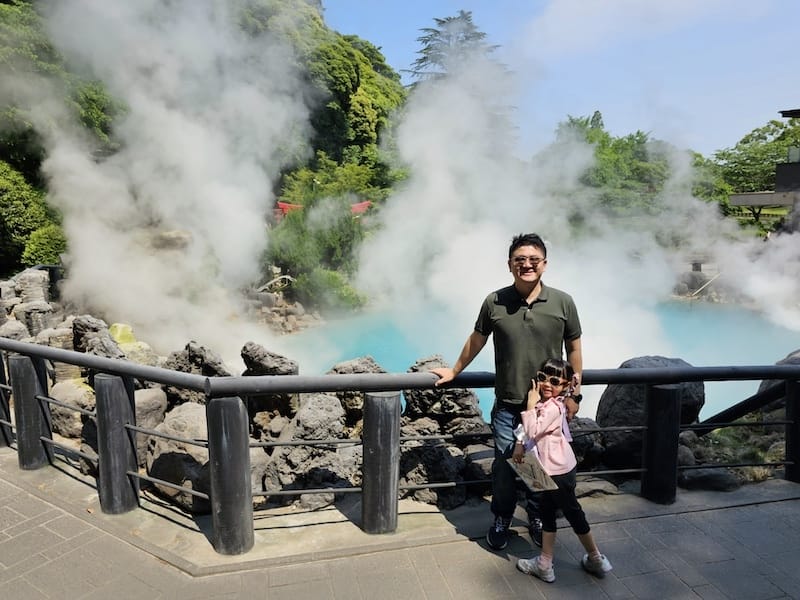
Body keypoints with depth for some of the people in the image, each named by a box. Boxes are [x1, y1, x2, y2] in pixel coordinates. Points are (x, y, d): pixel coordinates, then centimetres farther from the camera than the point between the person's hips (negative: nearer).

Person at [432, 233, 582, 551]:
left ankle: (537, 516, 41)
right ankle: (502, 518, 34)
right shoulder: (494, 302, -7)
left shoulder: (563, 302, -6)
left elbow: (574, 349, 2)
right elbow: (476, 340, 7)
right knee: (504, 464, 9)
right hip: (507, 405, 0)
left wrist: (574, 394, 2)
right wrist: (453, 372, 16)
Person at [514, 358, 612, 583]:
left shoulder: (553, 407, -24)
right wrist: (519, 444, -1)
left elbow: (533, 431, -28)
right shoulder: (542, 402, 2)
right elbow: (526, 425, 12)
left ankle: (596, 559, 30)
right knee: (547, 512, 16)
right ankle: (545, 564, 29)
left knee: (572, 512, 9)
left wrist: (531, 404, -23)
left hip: (559, 471, -9)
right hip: (551, 469, 9)